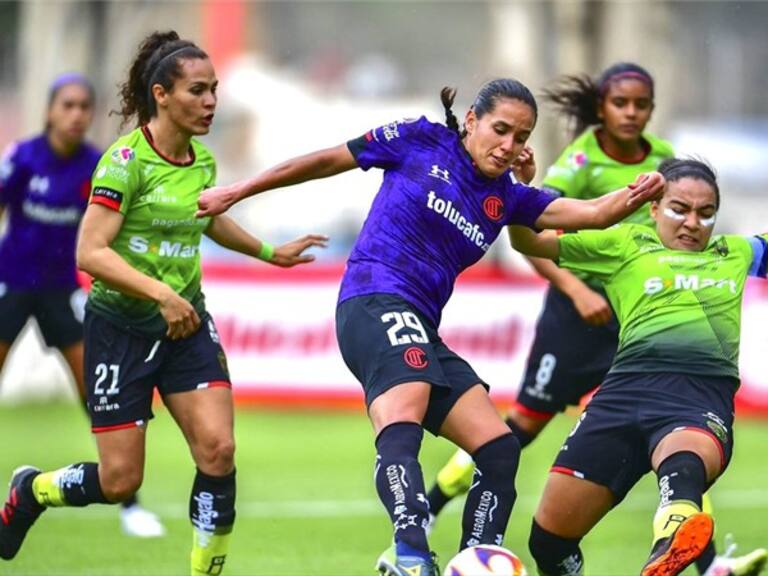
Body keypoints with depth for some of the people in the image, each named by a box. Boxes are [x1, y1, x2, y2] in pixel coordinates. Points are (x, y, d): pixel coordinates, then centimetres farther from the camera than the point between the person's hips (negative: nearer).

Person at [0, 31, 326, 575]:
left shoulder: (203, 162, 3)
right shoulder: (126, 159, -18)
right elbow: (91, 252, -24)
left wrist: (269, 252, 33)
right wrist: (162, 294, -31)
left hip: (186, 324, 5)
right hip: (121, 328, -5)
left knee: (218, 451, -13)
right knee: (120, 481, -2)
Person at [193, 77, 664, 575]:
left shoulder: (507, 197, 15)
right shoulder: (421, 142, 3)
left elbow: (591, 213, 3)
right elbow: (325, 162, 10)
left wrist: (635, 197, -19)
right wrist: (236, 194, 13)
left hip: (422, 331, 8)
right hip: (376, 301, -8)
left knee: (500, 449, 1)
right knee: (403, 422, -33)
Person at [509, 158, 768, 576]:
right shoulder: (625, 244, 24)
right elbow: (530, 243, 22)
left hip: (704, 395, -2)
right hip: (629, 385, 2)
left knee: (685, 461, -42)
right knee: (550, 533, -2)